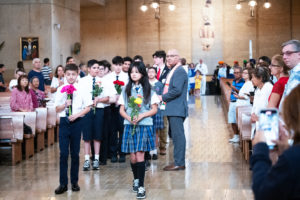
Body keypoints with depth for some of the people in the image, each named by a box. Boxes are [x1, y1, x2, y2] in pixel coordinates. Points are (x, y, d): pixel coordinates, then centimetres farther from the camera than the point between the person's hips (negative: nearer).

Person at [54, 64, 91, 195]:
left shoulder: (81, 89, 0)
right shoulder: (61, 89, 3)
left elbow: (87, 107, 2)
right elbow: (57, 109, 5)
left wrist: (77, 115, -11)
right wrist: (65, 104, -14)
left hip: (77, 121, 0)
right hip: (64, 121, 1)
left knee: (75, 153, 6)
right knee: (63, 153, -1)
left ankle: (74, 182, 18)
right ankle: (63, 184, 5)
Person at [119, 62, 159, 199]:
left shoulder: (148, 90, 3)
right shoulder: (126, 90, 10)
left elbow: (154, 109, 2)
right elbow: (122, 110, 8)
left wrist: (141, 116, -14)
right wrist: (129, 118, -12)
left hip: (144, 125, -2)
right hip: (129, 125, 2)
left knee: (140, 155, -9)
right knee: (133, 157, 4)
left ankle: (141, 187, -6)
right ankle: (136, 179, 30)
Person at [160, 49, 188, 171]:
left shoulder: (180, 71, -13)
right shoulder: (172, 71, 19)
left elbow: (177, 90, -21)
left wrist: (163, 97, -12)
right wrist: (163, 97, 9)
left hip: (177, 110, -10)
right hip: (172, 109, 10)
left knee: (178, 136, -8)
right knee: (176, 136, 13)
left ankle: (179, 163, -5)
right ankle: (179, 162, 19)